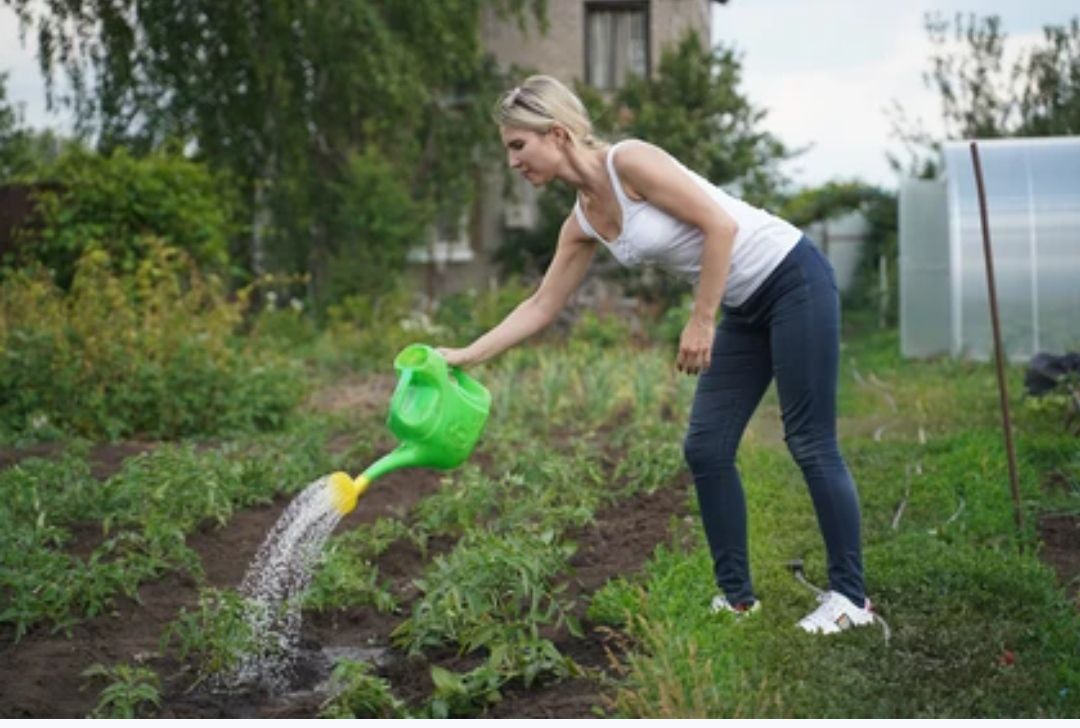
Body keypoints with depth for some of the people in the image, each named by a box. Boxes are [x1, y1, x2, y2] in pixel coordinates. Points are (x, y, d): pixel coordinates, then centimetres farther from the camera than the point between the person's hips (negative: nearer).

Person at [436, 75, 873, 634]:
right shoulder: (583, 224, 5)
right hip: (746, 307, 9)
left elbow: (721, 225, -22)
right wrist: (465, 355, 9)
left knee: (810, 443, -5)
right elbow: (540, 308, 13)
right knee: (705, 448, 4)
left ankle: (849, 597, 5)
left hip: (793, 279, -9)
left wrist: (701, 321, -19)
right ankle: (737, 597, 13)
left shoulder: (628, 162, -20)